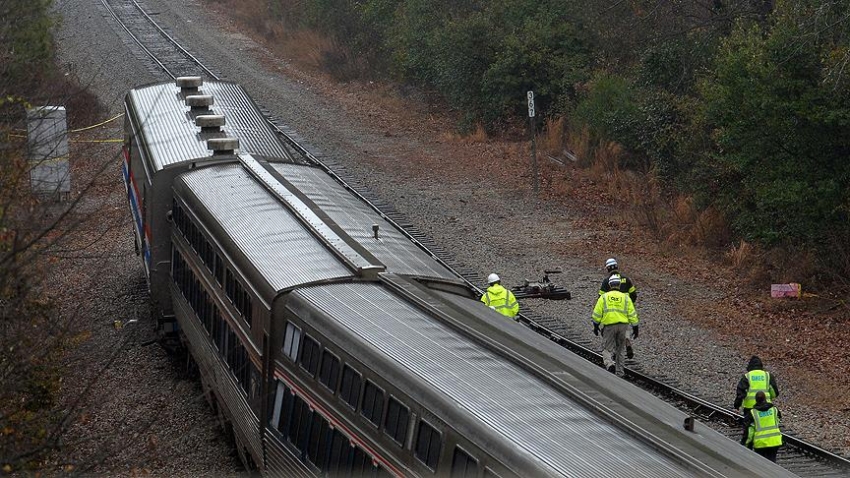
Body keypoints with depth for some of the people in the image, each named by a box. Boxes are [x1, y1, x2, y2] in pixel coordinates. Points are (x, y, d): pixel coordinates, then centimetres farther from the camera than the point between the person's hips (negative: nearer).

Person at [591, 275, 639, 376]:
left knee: (608, 349, 3)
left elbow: (597, 313, 3)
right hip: (623, 326, 2)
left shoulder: (603, 297, 4)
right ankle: (619, 372, 17)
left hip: (609, 326, -2)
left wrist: (596, 326, 15)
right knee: (619, 349, 15)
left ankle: (610, 364, -27)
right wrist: (635, 328, 9)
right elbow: (632, 314, 3)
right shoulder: (625, 297, 6)